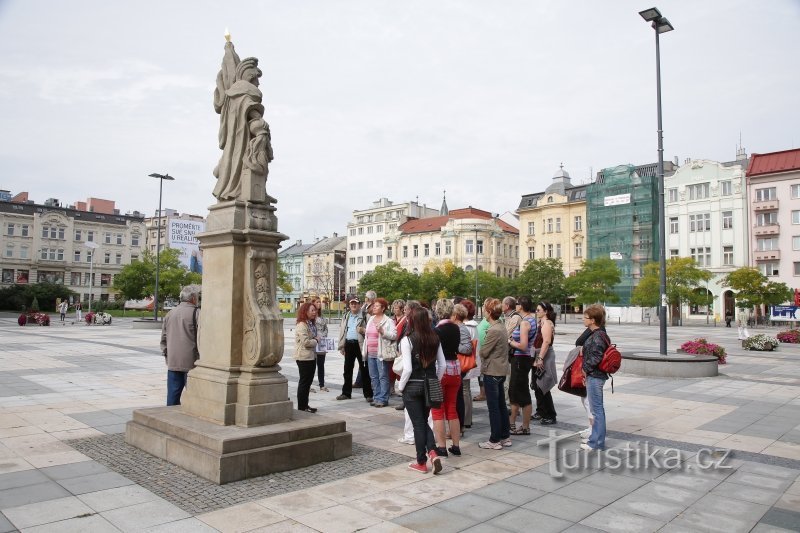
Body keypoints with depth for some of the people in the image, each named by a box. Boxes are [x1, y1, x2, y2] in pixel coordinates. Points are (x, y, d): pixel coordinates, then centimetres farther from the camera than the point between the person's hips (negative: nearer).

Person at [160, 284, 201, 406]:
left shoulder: (170, 314, 12)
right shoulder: (196, 313, -9)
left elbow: (163, 338, 18)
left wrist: (166, 355, 25)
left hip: (172, 361, 6)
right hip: (191, 362, -6)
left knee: (173, 395, 11)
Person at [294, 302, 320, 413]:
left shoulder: (312, 324, 13)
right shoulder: (301, 325, -17)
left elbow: (317, 335, 24)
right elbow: (305, 342, -23)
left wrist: (317, 339, 2)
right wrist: (316, 341, -7)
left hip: (312, 356, 9)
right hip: (304, 357, -9)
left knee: (308, 381, 14)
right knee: (304, 381, -2)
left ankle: (305, 405, 24)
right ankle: (301, 407, 6)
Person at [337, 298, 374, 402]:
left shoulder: (364, 316, -2)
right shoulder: (346, 316, 15)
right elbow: (342, 330, 15)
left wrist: (363, 330, -22)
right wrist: (341, 346, 10)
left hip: (360, 344, -5)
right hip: (349, 344, 5)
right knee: (347, 370, 11)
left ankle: (368, 394, 7)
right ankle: (346, 393, 21)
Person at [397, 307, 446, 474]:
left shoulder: (407, 340, -15)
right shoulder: (435, 339, 0)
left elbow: (407, 368, -18)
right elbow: (442, 365, 3)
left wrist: (400, 386, -4)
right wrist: (435, 382, 14)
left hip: (413, 386, -4)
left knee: (418, 424, 6)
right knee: (424, 421, 19)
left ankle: (421, 463, 15)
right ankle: (432, 452, 0)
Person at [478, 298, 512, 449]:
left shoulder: (493, 330, -22)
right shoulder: (501, 327, 9)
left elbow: (483, 352, -16)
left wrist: (482, 345, 3)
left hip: (492, 372, -9)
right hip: (501, 370, 9)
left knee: (493, 407, 0)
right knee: (501, 405, 16)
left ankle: (495, 440, 8)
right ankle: (505, 437, 25)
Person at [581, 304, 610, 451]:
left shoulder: (597, 336, -18)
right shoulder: (597, 334, 12)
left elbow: (596, 357, -24)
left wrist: (585, 369, -12)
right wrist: (586, 370, 15)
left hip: (594, 377, -10)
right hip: (594, 376, 10)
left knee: (596, 409, -3)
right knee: (596, 409, 17)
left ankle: (597, 443, 4)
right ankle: (596, 438, 28)